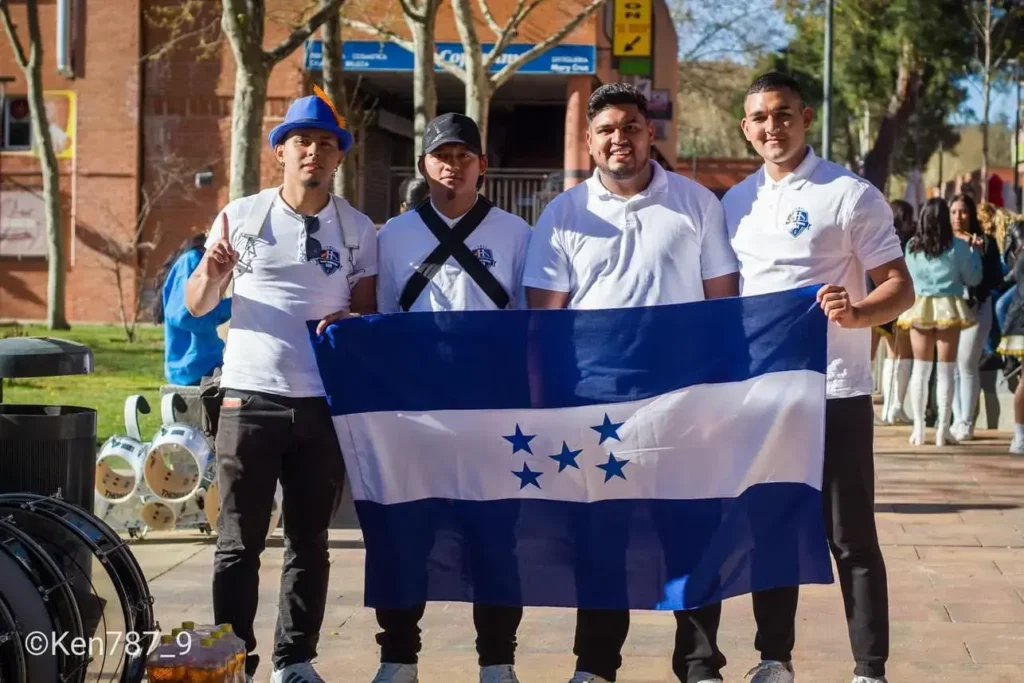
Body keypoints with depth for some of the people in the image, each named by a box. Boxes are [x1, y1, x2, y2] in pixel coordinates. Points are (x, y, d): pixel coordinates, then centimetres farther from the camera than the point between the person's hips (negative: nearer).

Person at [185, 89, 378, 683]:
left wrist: (352, 318, -13)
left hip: (324, 403, 2)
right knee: (239, 542, 1)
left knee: (309, 541, 8)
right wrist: (212, 271, -16)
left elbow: (369, 310, 10)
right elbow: (197, 307, 5)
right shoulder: (242, 216, 3)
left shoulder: (358, 229, 6)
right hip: (251, 399, -1)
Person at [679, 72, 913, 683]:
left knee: (850, 537, 1)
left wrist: (856, 314, -27)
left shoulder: (852, 195, -5)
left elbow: (900, 288, -7)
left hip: (833, 391, -5)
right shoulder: (736, 202, 11)